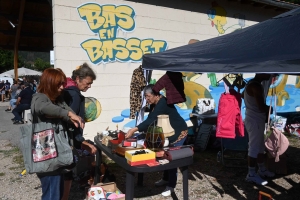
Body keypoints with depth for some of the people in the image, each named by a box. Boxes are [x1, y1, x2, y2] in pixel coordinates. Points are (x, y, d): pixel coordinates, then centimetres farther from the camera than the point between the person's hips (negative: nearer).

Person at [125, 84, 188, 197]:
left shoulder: (163, 103, -29)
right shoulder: (155, 104, 2)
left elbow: (152, 120, -38)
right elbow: (150, 120, 3)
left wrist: (134, 129, -42)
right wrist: (138, 130, -9)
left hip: (178, 132, -9)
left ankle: (171, 186, 8)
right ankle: (166, 179, 33)